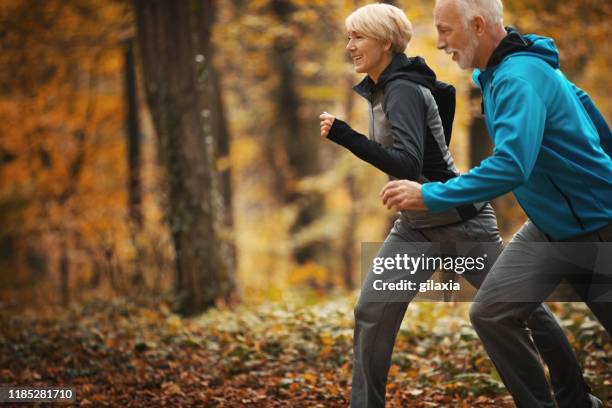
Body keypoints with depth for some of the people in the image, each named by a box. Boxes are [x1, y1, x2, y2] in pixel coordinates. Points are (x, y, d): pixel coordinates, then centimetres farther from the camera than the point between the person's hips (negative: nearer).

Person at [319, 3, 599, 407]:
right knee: (371, 313, -6)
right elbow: (443, 91, 23)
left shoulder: (403, 91, -22)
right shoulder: (379, 90, 5)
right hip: (416, 226, 9)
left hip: (460, 221, -8)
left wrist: (345, 136, -36)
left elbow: (407, 165, -34)